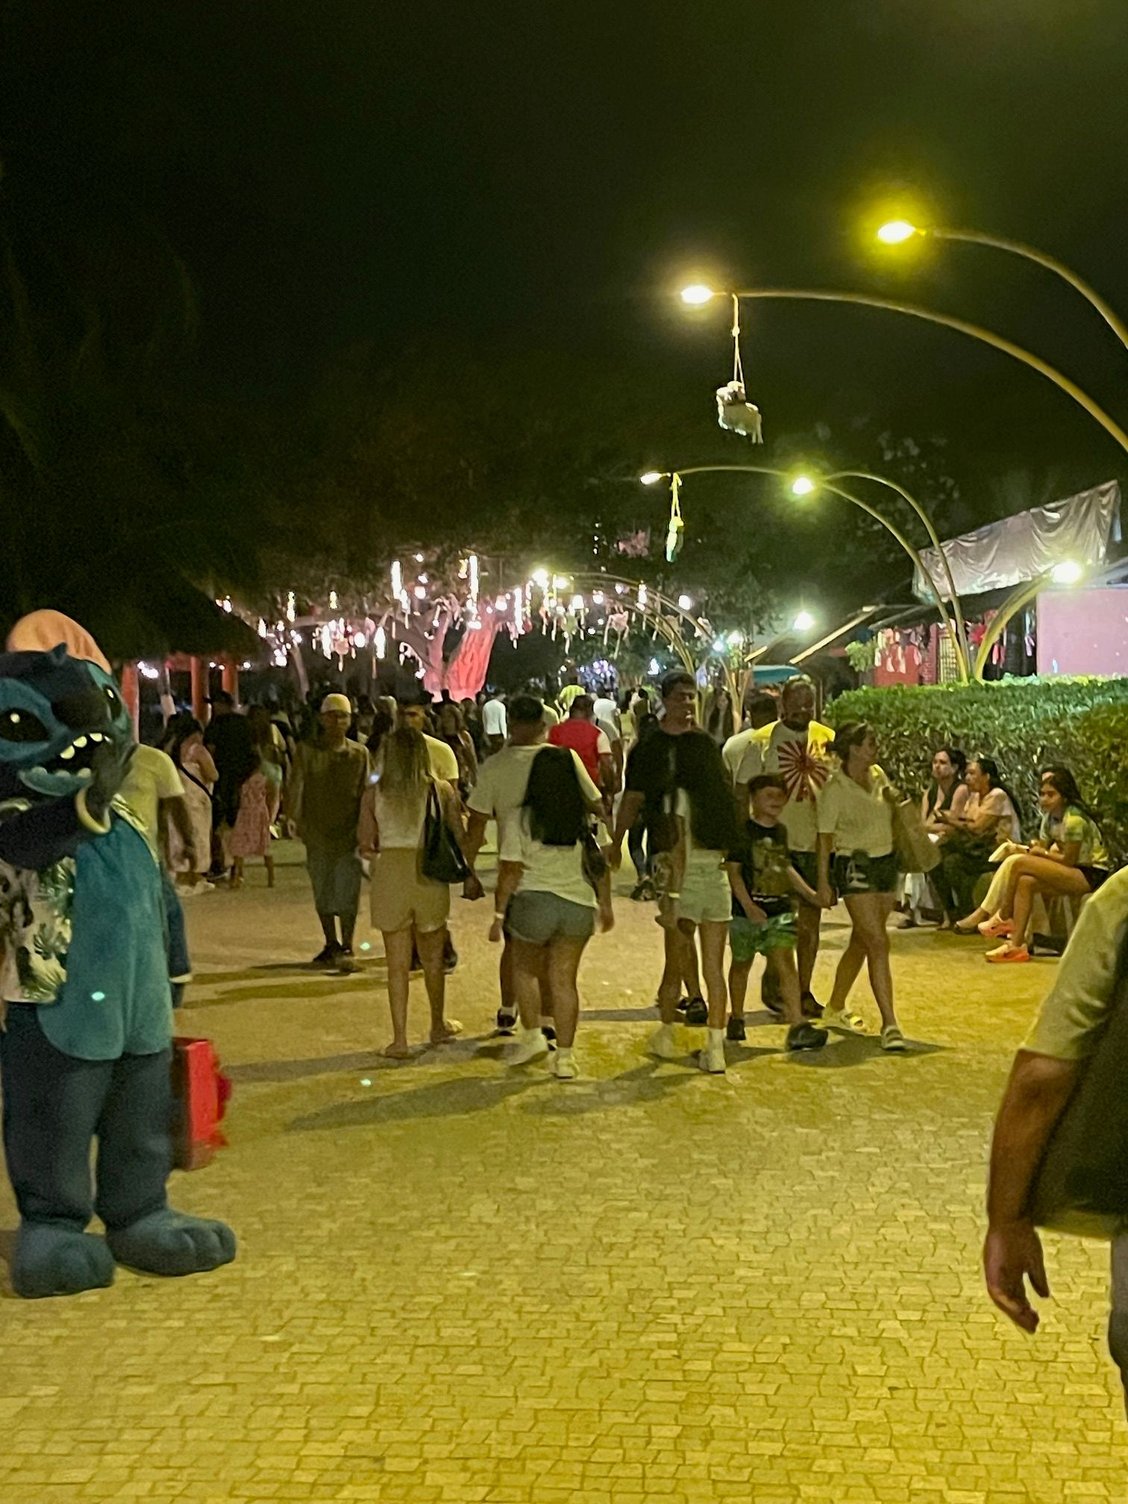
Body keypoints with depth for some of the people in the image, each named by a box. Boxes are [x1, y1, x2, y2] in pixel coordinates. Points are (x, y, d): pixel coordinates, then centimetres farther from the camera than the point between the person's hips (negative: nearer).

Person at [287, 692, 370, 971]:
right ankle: (331, 945, 24)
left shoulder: (359, 753, 5)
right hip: (317, 833, 1)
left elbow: (364, 792, 9)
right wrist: (296, 820, -7)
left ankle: (346, 948, -1)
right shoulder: (307, 751, 2)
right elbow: (296, 788, 2)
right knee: (322, 893, 10)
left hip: (348, 833, -1)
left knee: (347, 893, -8)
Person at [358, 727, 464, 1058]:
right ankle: (438, 1026, 34)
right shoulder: (441, 790, -2)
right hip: (430, 877, 1)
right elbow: (459, 838, -1)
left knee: (397, 964, 7)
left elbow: (365, 845, 0)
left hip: (389, 873, 0)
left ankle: (400, 1040, 5)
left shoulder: (374, 794, -1)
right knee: (432, 959, 19)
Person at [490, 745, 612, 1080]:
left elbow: (510, 872, -7)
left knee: (524, 967, 22)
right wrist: (605, 906, 17)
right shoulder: (588, 819, 0)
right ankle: (565, 1056, 9)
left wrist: (499, 914, 0)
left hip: (534, 902, -2)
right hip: (579, 905, 2)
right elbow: (602, 865, 5)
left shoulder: (521, 821, -8)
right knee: (564, 979, 9)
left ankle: (532, 1036, 17)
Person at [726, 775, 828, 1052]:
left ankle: (798, 1025, -16)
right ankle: (736, 1019, 32)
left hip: (780, 910, 4)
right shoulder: (743, 831, -9)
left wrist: (808, 892, 21)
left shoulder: (780, 831, 10)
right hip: (747, 912, -4)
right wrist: (748, 906, -22)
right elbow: (733, 871, -12)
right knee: (741, 965, 14)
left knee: (785, 964, -9)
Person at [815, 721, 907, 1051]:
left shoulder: (878, 775, 7)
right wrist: (823, 881, -10)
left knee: (861, 942, 14)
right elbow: (825, 838, -9)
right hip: (855, 866, -7)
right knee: (878, 943, -13)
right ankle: (889, 1024, -13)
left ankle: (835, 1009, 28)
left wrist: (893, 800, 4)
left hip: (886, 861, 7)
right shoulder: (834, 789, -12)